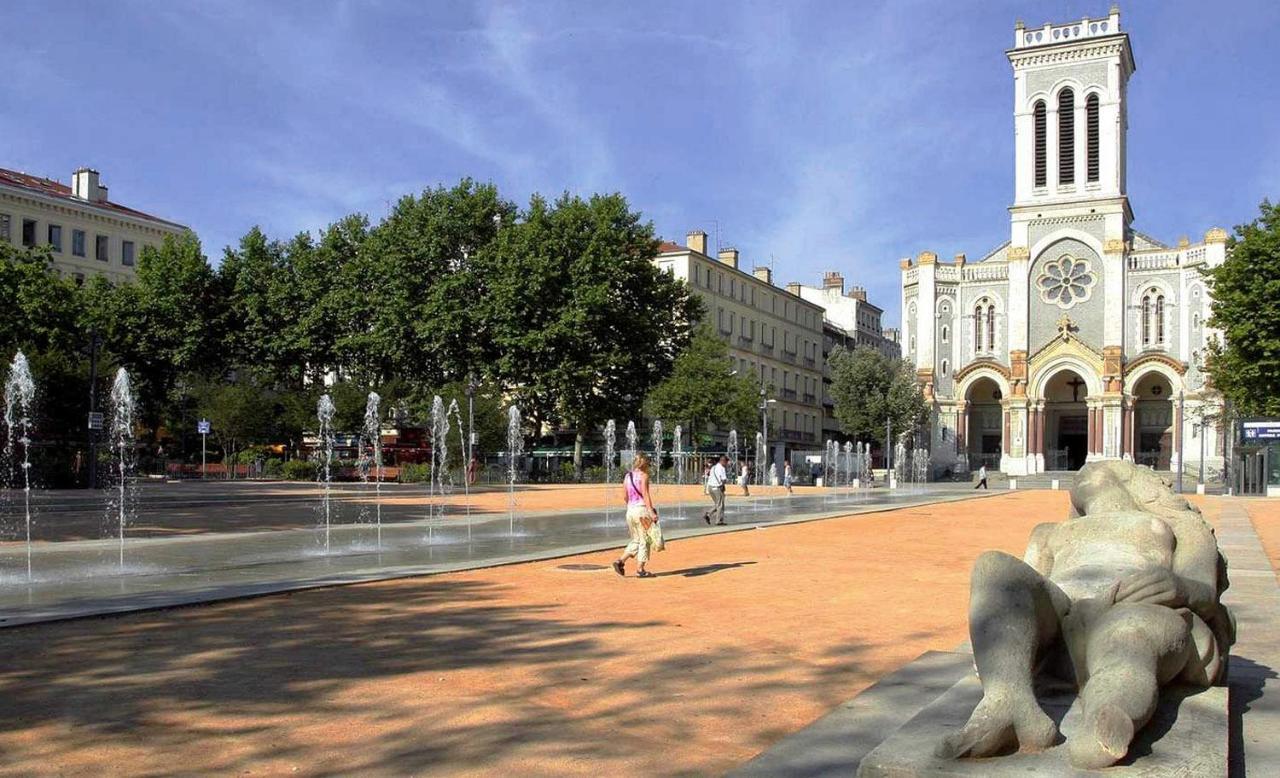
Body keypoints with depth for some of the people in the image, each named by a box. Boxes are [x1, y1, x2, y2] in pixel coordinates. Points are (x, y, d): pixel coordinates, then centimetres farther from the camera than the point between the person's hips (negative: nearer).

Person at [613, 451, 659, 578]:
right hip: (641, 508, -7)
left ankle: (620, 561, 3)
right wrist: (652, 512, -18)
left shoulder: (627, 476, 11)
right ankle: (641, 570, 4)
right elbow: (645, 495, -15)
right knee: (645, 540, 4)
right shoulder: (643, 475, -8)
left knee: (636, 540, 17)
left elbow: (625, 495, 12)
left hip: (630, 510, 7)